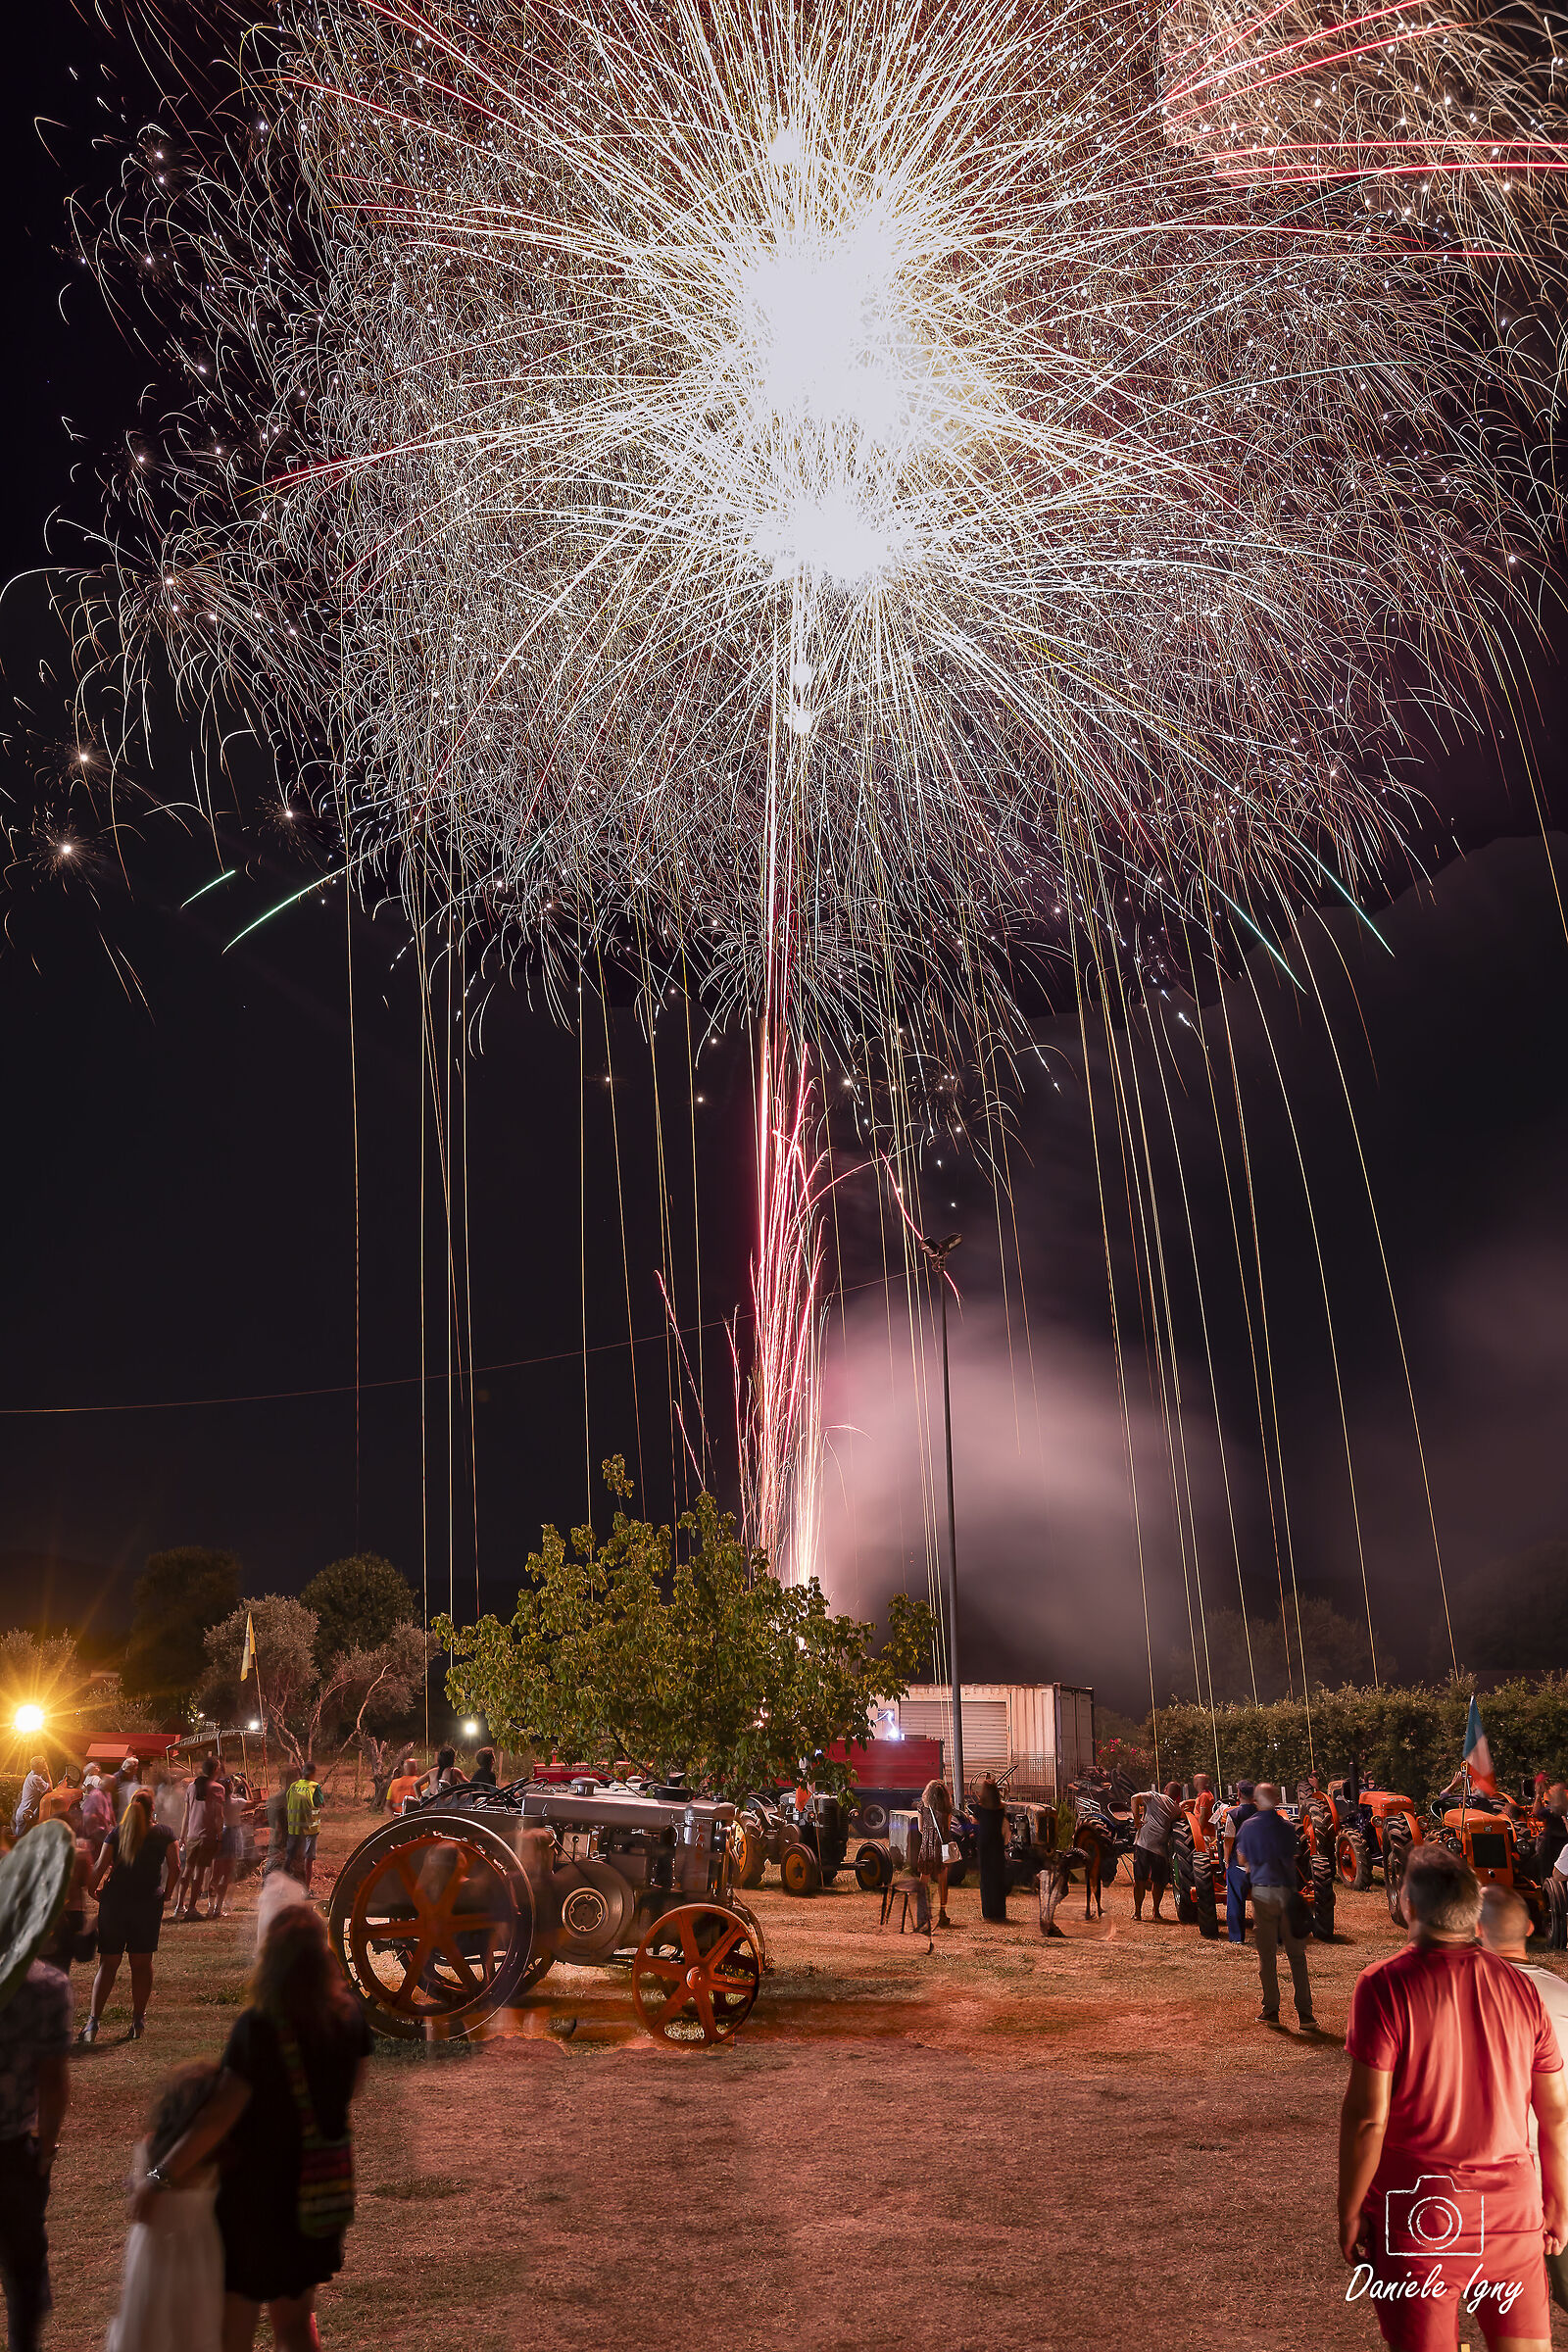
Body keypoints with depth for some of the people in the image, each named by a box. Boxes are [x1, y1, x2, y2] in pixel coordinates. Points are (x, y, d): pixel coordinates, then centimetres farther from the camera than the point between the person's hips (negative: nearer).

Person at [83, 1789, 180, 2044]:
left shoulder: (117, 1833, 3)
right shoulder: (164, 1833, 2)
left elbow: (100, 1867, -4)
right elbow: (175, 1868, -2)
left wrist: (95, 1890, 13)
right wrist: (166, 1892, 14)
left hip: (114, 1900, 1)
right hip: (148, 1901, -1)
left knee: (108, 1963, 6)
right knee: (142, 1962, 9)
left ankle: (93, 2019, -3)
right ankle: (138, 2020, 9)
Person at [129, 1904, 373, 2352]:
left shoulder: (258, 2027, -25)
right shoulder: (349, 2016, -9)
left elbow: (219, 2117, -24)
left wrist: (160, 2176, -16)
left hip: (260, 2188, -5)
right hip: (324, 2193, 5)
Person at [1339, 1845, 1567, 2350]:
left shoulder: (1385, 1986, -13)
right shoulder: (1520, 1987, 0)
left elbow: (1368, 2116, -14)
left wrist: (1349, 2213, -3)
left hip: (1417, 2218, -3)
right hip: (1511, 2214, 3)